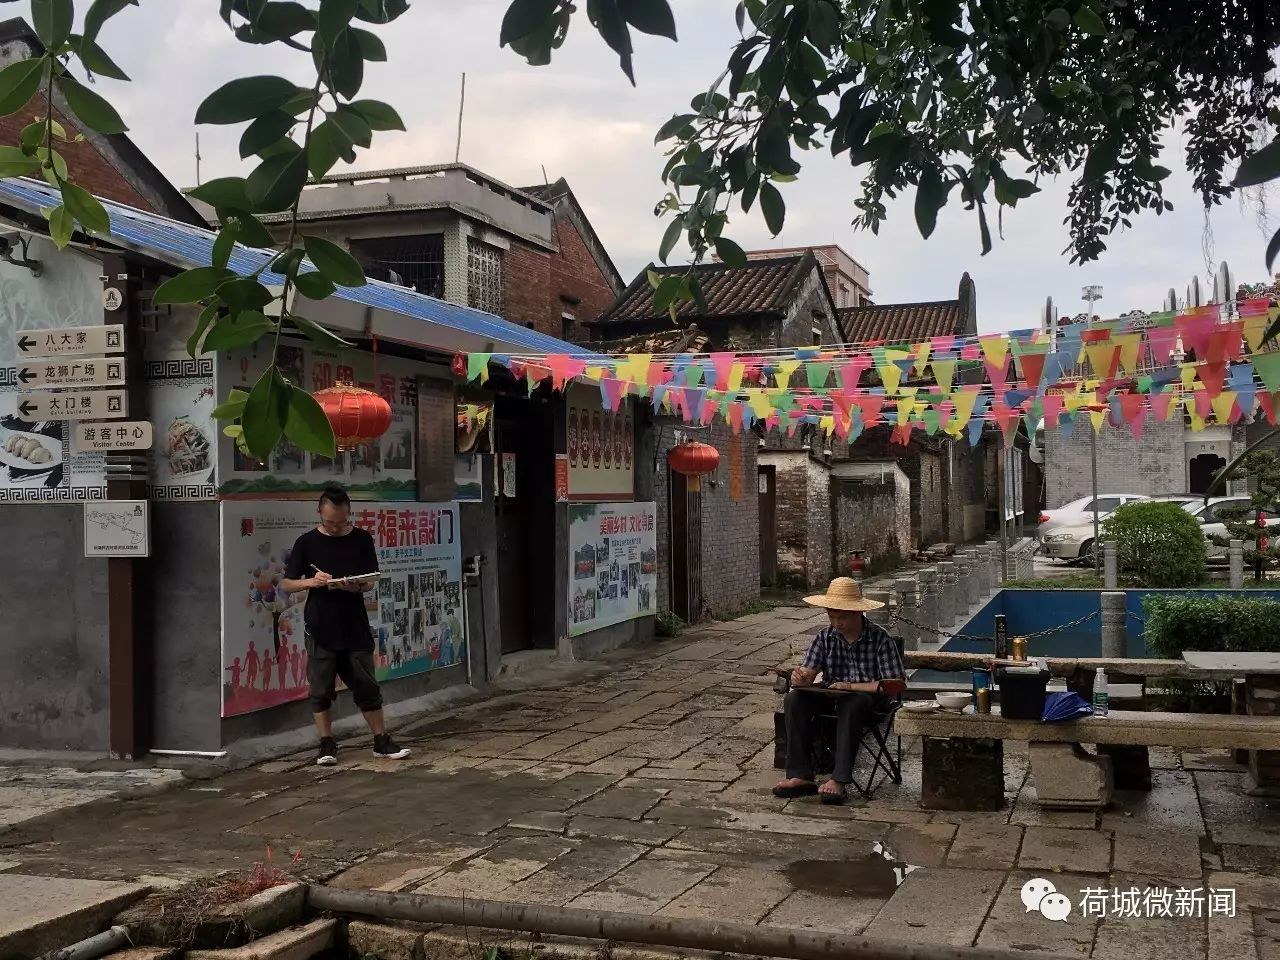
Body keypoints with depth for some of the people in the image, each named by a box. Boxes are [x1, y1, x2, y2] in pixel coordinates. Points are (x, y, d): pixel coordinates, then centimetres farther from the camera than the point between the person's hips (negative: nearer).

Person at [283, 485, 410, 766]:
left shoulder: (361, 540, 3)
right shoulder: (307, 542, 1)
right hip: (320, 628, -1)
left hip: (355, 627, 1)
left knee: (367, 687, 5)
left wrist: (356, 586, -19)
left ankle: (382, 741, 14)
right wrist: (311, 581, -16)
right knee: (321, 690, 4)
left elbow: (371, 582, 4)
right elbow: (287, 584, 4)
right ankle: (327, 745, 15)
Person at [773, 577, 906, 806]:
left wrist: (850, 686, -20)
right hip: (831, 695, 4)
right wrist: (800, 677, -32)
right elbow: (808, 672, -5)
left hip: (868, 698, -4)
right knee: (795, 698, -21)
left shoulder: (879, 638, -11)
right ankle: (800, 776, -24)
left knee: (851, 704, -37)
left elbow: (898, 683, -15)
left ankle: (839, 780, -36)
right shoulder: (825, 636, 0)